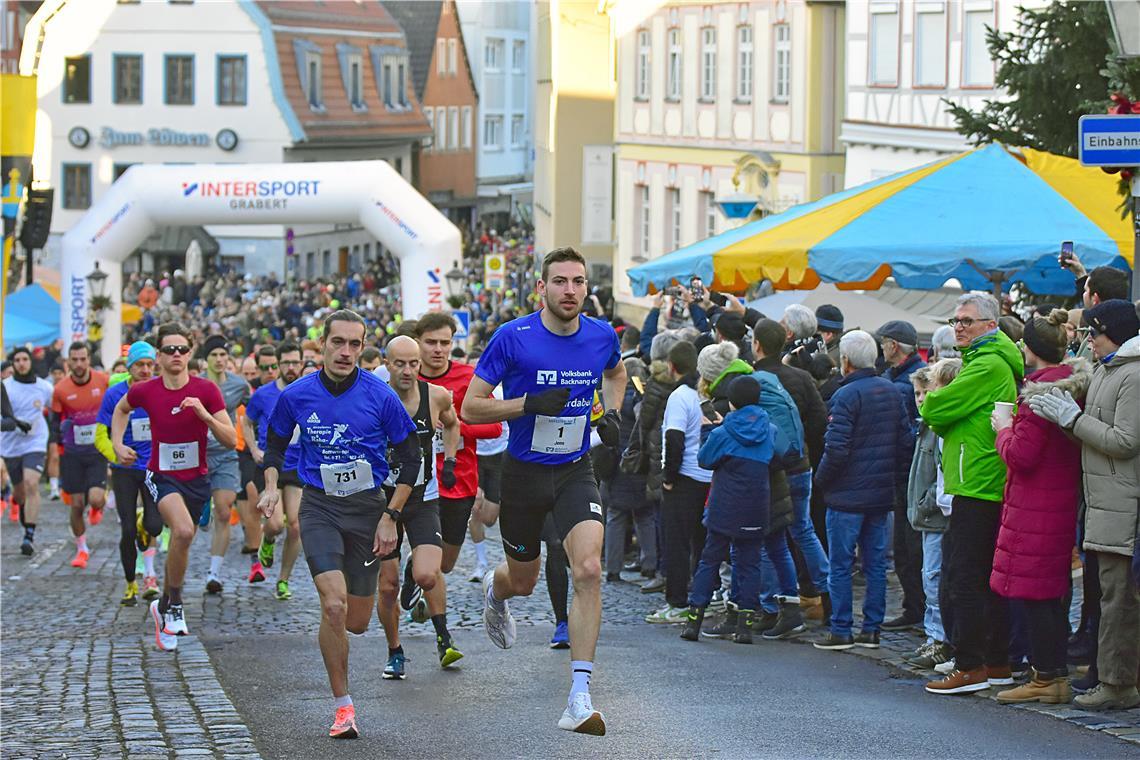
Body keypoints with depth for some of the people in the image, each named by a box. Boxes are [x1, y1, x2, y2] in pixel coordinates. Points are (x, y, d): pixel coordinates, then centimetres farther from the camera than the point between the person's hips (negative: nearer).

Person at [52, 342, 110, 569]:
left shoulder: (104, 381, -6)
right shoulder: (60, 389, -7)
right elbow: (55, 420, 4)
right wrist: (60, 428, -17)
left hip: (98, 450, -1)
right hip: (72, 454, 1)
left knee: (95, 498, -17)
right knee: (77, 505, 1)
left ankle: (100, 505, 22)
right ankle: (81, 549, 21)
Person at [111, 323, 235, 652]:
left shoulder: (206, 390, -10)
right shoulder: (144, 391, -8)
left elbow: (231, 440, -11)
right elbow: (121, 409, 16)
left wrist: (205, 415, -26)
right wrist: (118, 445, 4)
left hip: (196, 478, 2)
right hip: (162, 476, -2)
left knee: (180, 544, 13)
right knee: (183, 530, -29)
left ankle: (164, 607, 38)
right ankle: (174, 604, -14)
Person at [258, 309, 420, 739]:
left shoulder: (381, 396, -8)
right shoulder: (296, 395, -4)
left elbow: (410, 458, 0)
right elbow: (275, 444, 15)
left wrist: (390, 517, -5)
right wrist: (272, 487, -3)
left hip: (368, 509, 1)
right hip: (319, 508, -1)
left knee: (357, 621, 4)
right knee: (334, 606, -19)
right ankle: (342, 707, -7)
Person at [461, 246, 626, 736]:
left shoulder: (601, 336, -2)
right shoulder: (513, 338, -13)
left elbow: (615, 372, 24)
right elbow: (470, 408, -11)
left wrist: (611, 413, 5)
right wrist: (531, 404, -23)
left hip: (576, 473, 1)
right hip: (524, 472, -1)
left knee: (589, 571, -21)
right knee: (523, 581, 16)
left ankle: (579, 697, -21)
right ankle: (494, 591, 58)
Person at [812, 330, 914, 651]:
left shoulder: (847, 395, -15)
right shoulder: (891, 391, 8)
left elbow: (836, 448, -20)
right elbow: (907, 441, 11)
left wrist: (821, 480, -5)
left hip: (848, 495, -7)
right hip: (882, 494, 7)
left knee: (840, 564, 0)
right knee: (876, 562, 10)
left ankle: (841, 630, 1)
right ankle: (871, 628, 12)